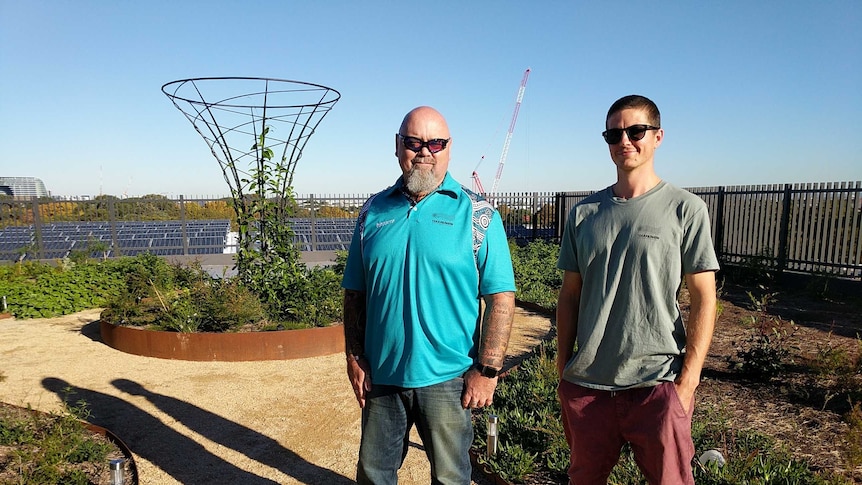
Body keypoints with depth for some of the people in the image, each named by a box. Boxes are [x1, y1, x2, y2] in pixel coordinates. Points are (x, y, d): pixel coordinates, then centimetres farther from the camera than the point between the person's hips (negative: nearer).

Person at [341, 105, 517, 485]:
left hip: (445, 378, -3)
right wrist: (355, 357, 2)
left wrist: (487, 369, -12)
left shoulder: (477, 215, -6)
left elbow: (501, 297, -8)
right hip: (380, 375, 3)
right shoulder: (374, 211, 4)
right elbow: (355, 293, 7)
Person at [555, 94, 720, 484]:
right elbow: (570, 295, 9)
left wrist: (686, 383, -10)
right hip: (586, 384, 3)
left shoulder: (685, 208, -3)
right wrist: (563, 371, 7)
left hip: (657, 386, -3)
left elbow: (704, 299, -4)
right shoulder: (584, 213, 6)